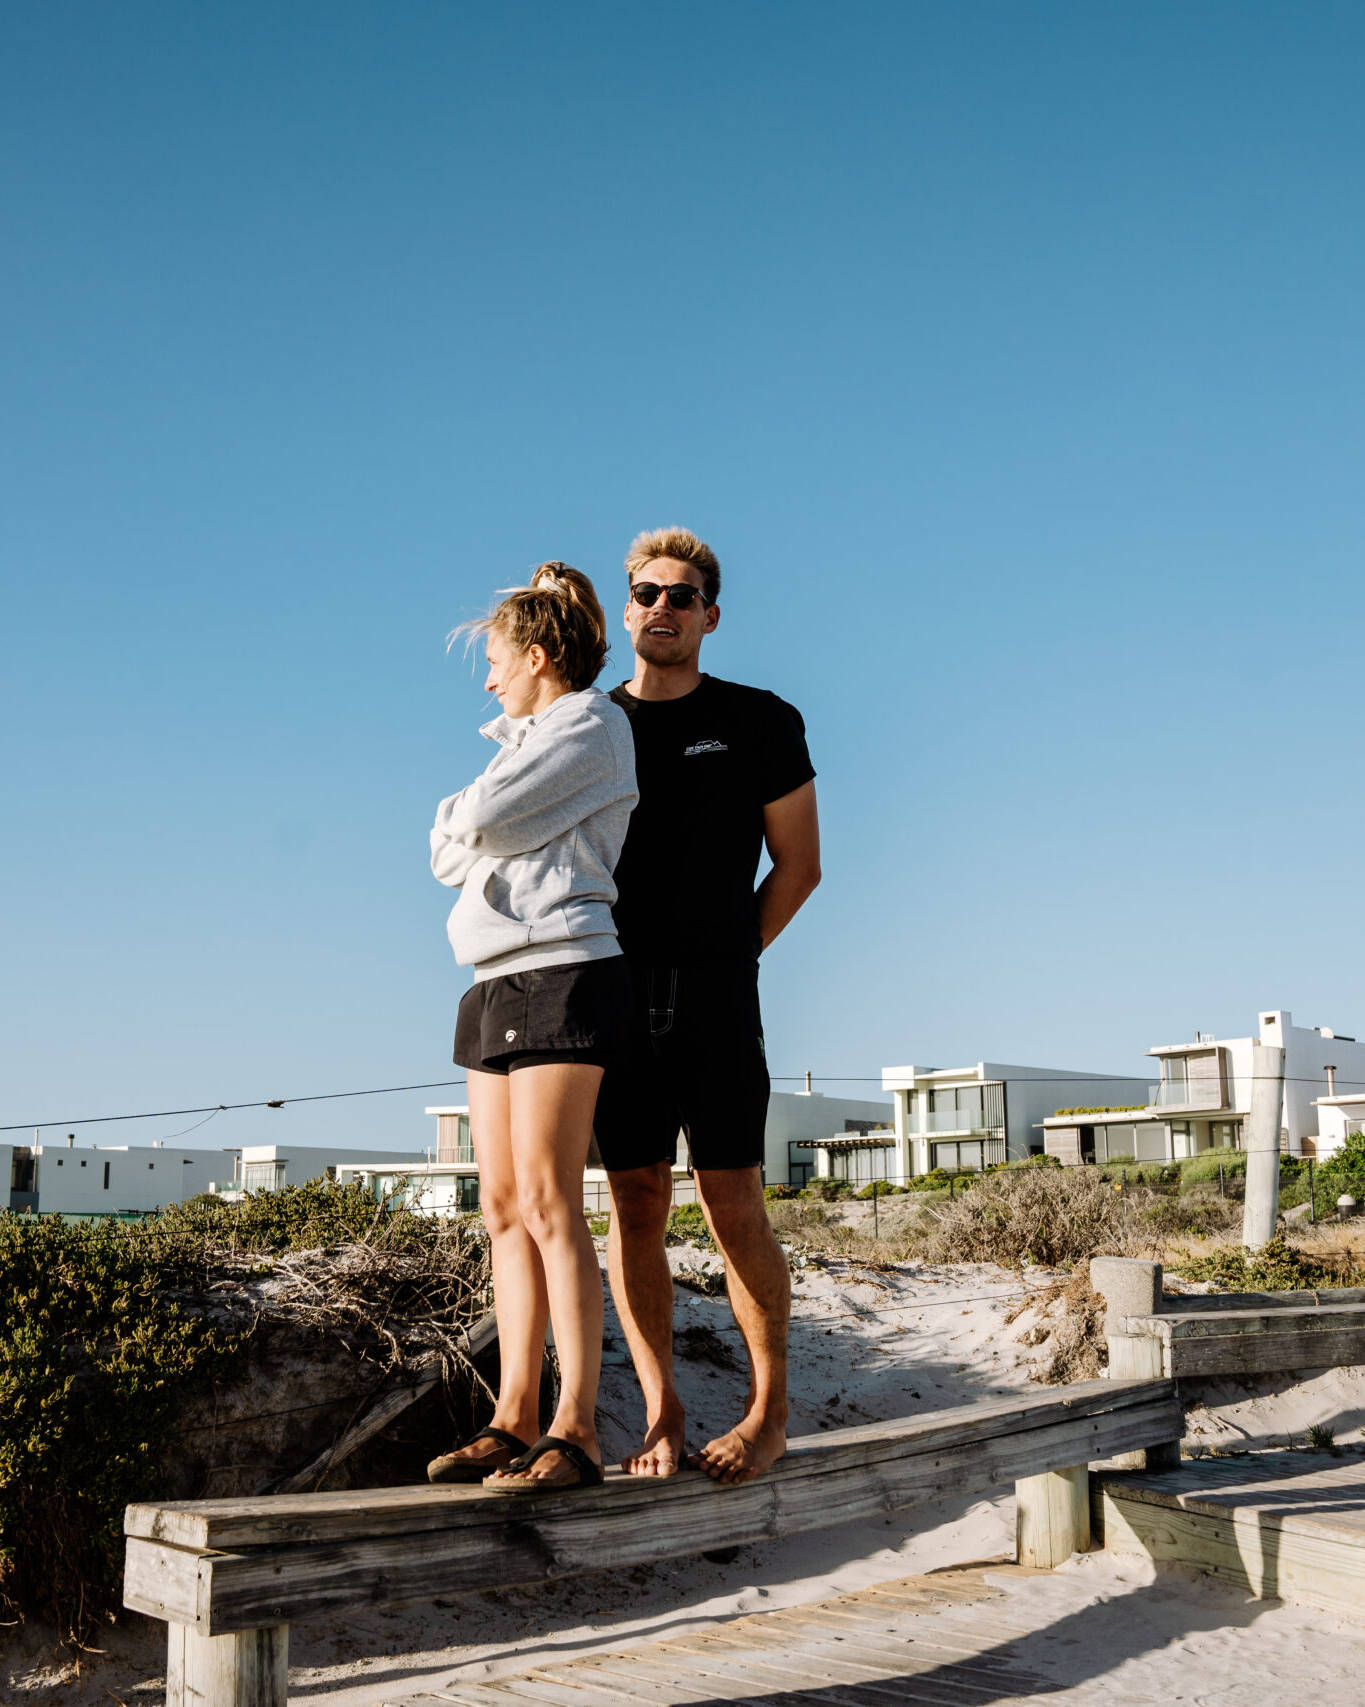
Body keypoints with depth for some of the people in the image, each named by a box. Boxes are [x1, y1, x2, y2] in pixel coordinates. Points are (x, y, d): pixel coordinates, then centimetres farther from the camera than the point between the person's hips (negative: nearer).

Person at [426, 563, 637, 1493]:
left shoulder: (590, 723, -2)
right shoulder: (526, 743, 26)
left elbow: (481, 821, -13)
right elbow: (449, 855, 20)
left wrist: (465, 818, 8)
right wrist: (470, 833, 1)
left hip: (562, 972, -9)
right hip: (497, 981, 9)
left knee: (549, 1204, -12)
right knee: (504, 1206, 5)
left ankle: (575, 1432, -10)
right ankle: (514, 1419, 8)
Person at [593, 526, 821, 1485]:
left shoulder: (760, 722, 5)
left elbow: (798, 865, 6)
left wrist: (725, 962, 3)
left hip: (714, 992, -2)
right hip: (614, 995, 3)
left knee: (735, 1208, -2)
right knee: (634, 1205, 2)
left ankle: (769, 1414, 11)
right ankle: (661, 1416, 10)